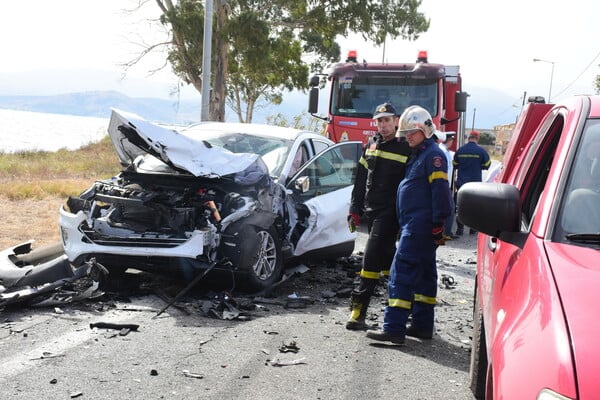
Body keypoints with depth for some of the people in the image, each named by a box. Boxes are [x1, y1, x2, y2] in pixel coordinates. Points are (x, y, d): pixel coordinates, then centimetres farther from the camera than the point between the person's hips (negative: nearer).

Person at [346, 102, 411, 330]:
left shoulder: (405, 149, -6)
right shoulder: (371, 145, 13)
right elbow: (360, 180, 16)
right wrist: (355, 210, 11)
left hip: (389, 212, -7)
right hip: (370, 210, 7)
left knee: (372, 257, -14)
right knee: (386, 256, 15)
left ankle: (359, 307, -13)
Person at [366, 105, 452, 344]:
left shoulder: (433, 155, -11)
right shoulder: (418, 154, 20)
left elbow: (440, 191, -19)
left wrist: (438, 223, -22)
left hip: (420, 226, -11)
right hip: (415, 224, 11)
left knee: (401, 273, -13)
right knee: (423, 274, 13)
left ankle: (394, 328, -14)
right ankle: (423, 326, 20)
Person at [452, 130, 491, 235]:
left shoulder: (460, 150, -1)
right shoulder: (481, 151, -7)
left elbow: (455, 165, 8)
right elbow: (487, 165, 2)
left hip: (461, 182, 1)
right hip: (476, 182, -1)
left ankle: (460, 228, 3)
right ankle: (473, 228, 13)